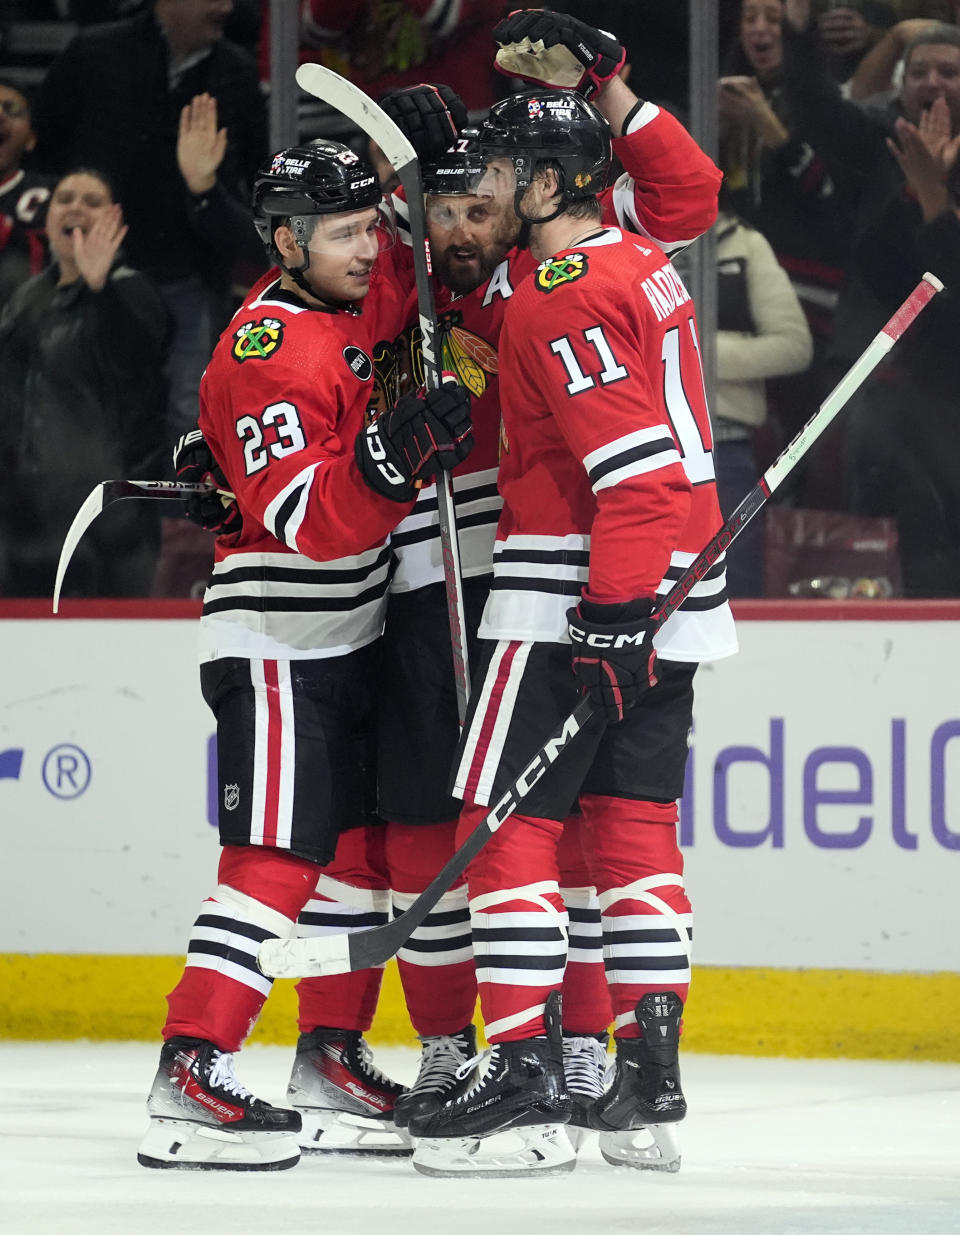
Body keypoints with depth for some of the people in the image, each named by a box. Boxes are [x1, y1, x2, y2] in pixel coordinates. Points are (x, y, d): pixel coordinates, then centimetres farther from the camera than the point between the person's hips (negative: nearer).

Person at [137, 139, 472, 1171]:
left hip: (345, 640, 9)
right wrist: (389, 456, -43)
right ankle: (189, 1079, -22)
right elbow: (308, 520, -28)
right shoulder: (270, 350, -20)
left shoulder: (351, 303, 5)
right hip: (275, 648, -9)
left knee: (358, 839, 15)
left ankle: (328, 1048, 26)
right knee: (277, 856, -16)